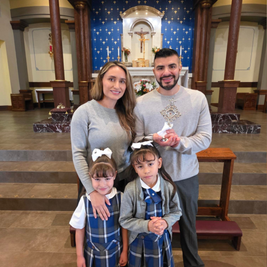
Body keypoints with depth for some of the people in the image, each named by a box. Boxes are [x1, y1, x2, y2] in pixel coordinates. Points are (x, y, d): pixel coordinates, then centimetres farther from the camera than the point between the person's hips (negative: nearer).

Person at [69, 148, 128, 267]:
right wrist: (79, 255, 3)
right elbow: (80, 229, -5)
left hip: (115, 252, 0)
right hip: (93, 254, 0)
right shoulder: (85, 200, -19)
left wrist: (125, 251, 1)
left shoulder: (120, 198, -19)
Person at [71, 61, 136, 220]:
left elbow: (132, 149, 7)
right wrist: (93, 191, -18)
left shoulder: (126, 112, 0)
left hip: (124, 181, 4)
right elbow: (78, 154, -15)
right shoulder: (85, 112, -14)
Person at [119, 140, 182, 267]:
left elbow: (176, 211, -3)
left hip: (163, 239, 2)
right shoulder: (130, 190, -22)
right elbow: (124, 220, -15)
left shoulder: (168, 187, -16)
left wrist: (165, 222, -22)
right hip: (139, 241, -2)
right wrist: (147, 226, -26)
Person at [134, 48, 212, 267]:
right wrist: (153, 140, -28)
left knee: (188, 223, 24)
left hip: (187, 175, 1)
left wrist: (179, 142, -25)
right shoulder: (142, 103, -8)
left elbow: (205, 138, -8)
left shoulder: (198, 98, -7)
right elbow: (136, 140, -7)